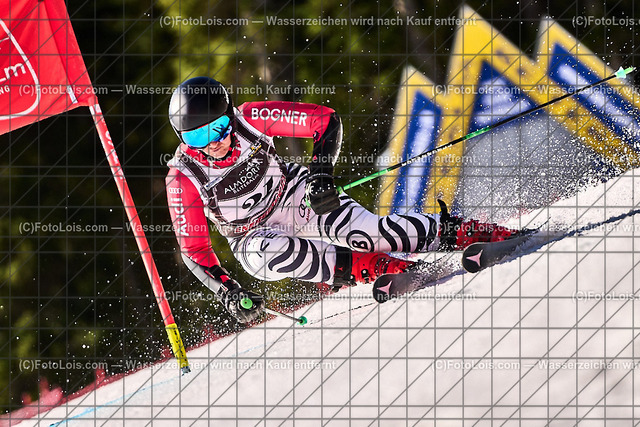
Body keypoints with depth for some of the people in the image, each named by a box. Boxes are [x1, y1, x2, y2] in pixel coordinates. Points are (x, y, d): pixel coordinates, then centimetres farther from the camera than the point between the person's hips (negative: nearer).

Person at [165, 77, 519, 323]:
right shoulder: (183, 176, -21)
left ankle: (458, 231, -15)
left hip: (297, 197, 1)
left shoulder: (250, 119, -20)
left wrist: (321, 173, -26)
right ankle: (369, 268, -31)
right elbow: (192, 249, -14)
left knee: (366, 231, -24)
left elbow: (325, 120, -13)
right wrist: (226, 291, -26)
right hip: (253, 237, 0)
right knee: (264, 254, -36)